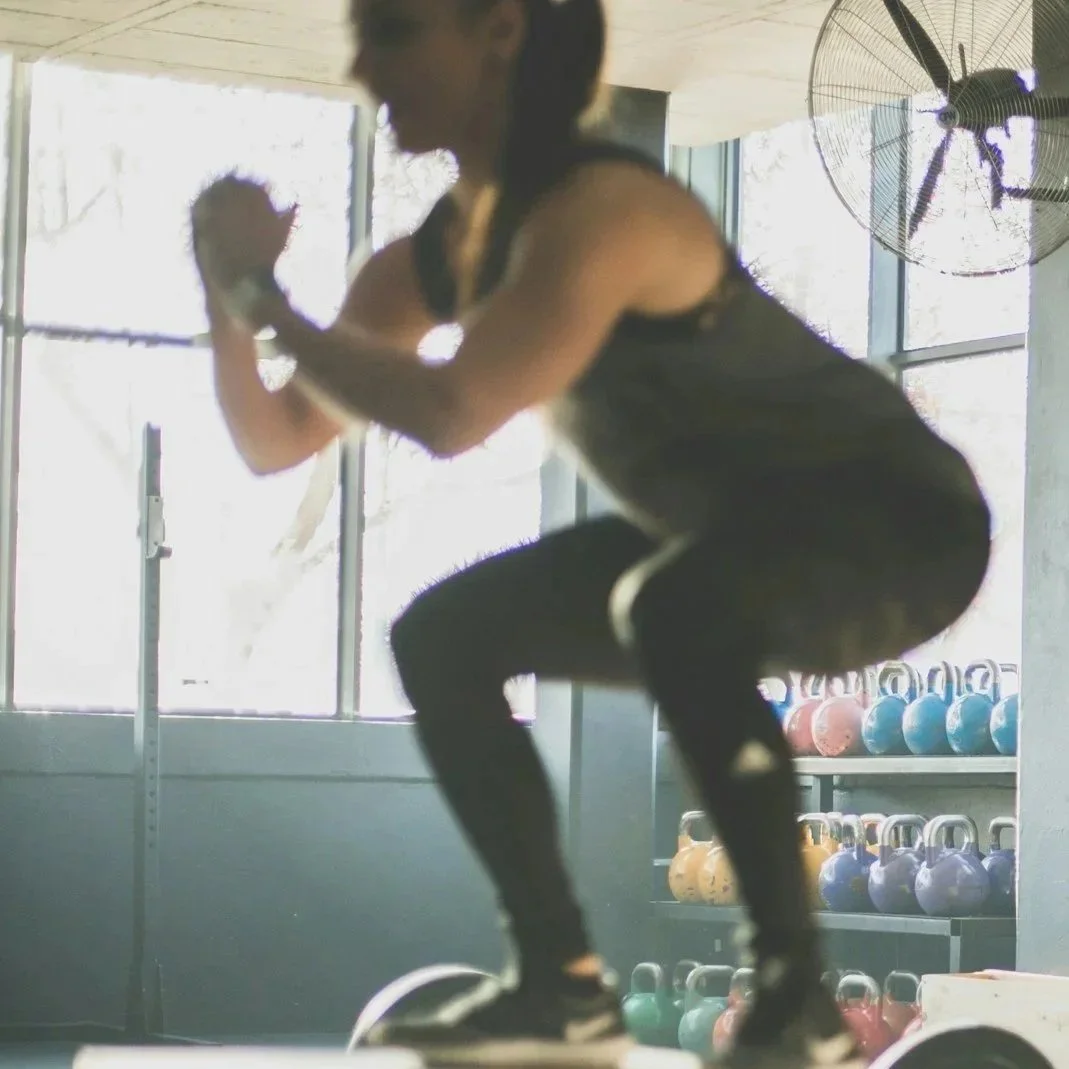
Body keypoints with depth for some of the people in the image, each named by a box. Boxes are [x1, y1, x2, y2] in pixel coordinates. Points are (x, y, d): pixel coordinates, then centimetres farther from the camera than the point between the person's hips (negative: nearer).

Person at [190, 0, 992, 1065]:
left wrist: (269, 295, -26)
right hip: (732, 544, 9)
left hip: (898, 520, -9)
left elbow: (450, 417, -39)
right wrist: (227, 287, -13)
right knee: (442, 635, 5)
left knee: (677, 608, -39)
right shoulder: (435, 252, 0)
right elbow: (276, 441, 4)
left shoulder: (596, 208, -27)